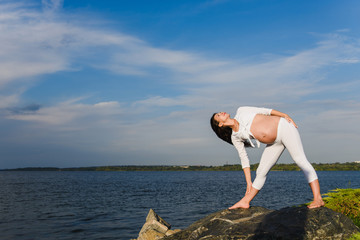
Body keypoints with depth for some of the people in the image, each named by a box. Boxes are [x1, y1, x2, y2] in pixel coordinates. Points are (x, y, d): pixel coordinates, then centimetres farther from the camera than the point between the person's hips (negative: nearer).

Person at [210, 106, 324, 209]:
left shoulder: (241, 111, -1)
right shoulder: (235, 137, 5)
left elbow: (265, 110, 4)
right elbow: (244, 158, 8)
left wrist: (285, 115, -7)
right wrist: (248, 182, 6)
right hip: (274, 143, 4)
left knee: (300, 159, -18)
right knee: (261, 172, 2)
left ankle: (318, 199, -24)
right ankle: (244, 202, 14)